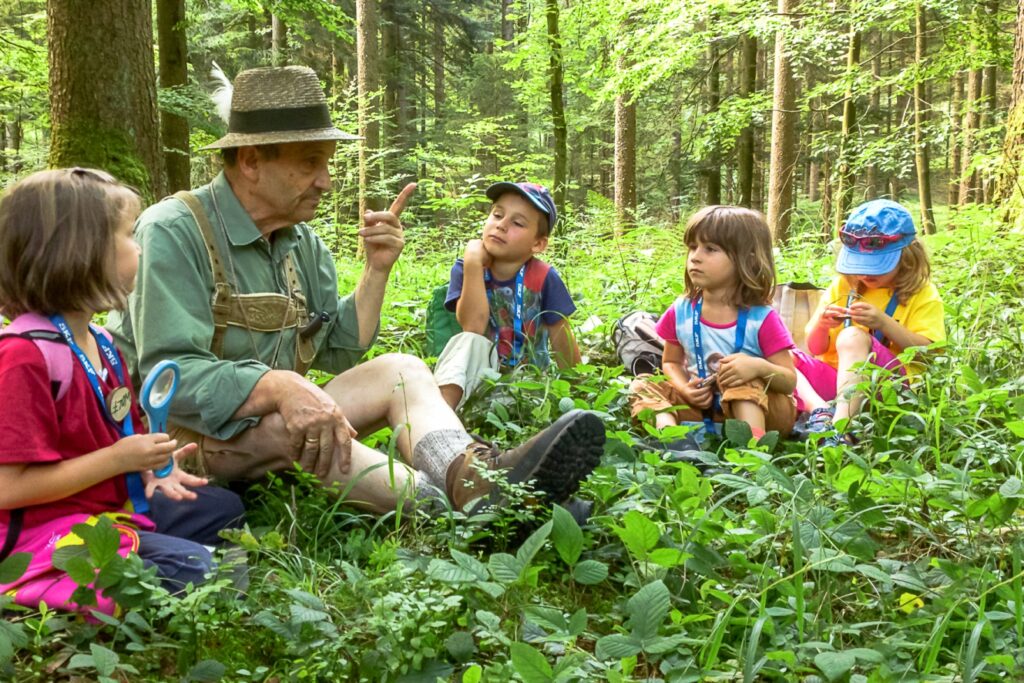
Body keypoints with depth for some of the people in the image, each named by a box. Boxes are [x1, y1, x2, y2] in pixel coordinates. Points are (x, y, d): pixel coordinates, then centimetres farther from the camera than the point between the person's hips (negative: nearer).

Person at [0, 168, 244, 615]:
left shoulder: (100, 343, 8)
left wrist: (147, 467, -1)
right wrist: (116, 459, -21)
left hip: (115, 506, 10)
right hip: (49, 530, -10)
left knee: (224, 508, 19)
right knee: (199, 570, -21)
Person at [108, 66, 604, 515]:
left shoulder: (302, 243, 8)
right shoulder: (173, 233, -16)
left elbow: (338, 352, 11)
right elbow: (170, 376, -25)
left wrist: (377, 270, -2)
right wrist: (279, 387, -40)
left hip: (274, 421, 7)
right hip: (182, 436, -7)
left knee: (400, 371, -12)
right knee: (279, 422, -38)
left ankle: (472, 475, -42)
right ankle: (450, 505, -42)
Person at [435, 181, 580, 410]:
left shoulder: (543, 278, -10)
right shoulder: (466, 268, -7)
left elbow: (562, 340, -2)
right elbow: (473, 327, -23)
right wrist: (473, 264, -23)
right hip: (482, 371, 1)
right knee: (468, 341, -32)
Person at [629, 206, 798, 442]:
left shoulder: (761, 318, -14)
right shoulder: (681, 312, -3)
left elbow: (790, 382, -13)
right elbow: (671, 362, 11)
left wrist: (759, 367, -36)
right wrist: (685, 389, -12)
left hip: (759, 410, -4)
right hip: (704, 405, 4)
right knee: (642, 386, -12)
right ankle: (666, 429, -41)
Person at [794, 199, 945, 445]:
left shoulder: (922, 295, 5)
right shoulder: (843, 285, 13)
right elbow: (815, 348, 13)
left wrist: (884, 323, -18)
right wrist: (821, 325, -9)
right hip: (833, 378, 4)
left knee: (853, 337, -33)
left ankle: (840, 423, -49)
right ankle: (821, 411, -44)